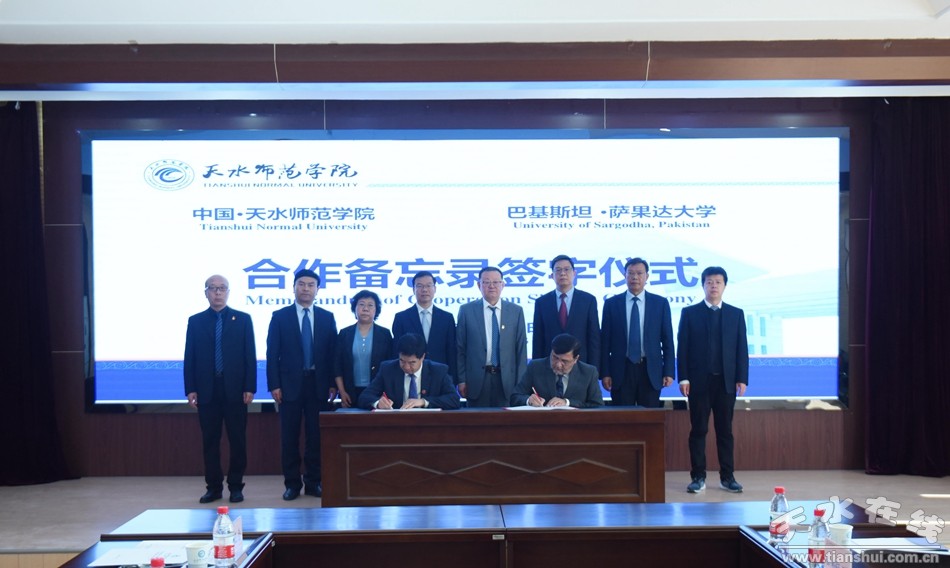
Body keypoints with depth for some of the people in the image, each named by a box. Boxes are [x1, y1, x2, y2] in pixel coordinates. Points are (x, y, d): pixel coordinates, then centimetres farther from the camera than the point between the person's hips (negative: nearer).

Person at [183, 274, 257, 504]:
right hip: (207, 390, 1)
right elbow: (190, 357, 6)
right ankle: (213, 486, 14)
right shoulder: (195, 321, 8)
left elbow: (250, 355, 2)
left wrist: (250, 388, -5)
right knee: (210, 441, 5)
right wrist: (190, 389, -2)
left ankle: (236, 486, 11)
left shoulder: (242, 319, 5)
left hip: (234, 390, -1)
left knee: (238, 440, 2)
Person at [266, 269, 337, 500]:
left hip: (318, 384, 1)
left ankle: (313, 482, 14)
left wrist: (332, 383, 0)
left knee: (316, 435, 5)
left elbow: (332, 352, 6)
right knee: (290, 436, 4)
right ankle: (292, 483, 13)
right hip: (290, 384, -1)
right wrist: (274, 385, -7)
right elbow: (272, 353, 0)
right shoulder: (280, 316, 2)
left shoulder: (327, 318, 7)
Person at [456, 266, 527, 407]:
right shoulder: (466, 310, 3)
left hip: (507, 380, 1)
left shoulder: (516, 311, 6)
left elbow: (521, 349, 5)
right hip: (477, 380, -1)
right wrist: (461, 380, -2)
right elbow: (460, 348, 3)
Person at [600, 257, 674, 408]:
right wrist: (605, 373, -2)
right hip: (621, 370, 0)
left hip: (650, 370, 0)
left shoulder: (660, 303, 5)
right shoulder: (611, 303, 4)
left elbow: (667, 340, 5)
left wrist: (669, 372, -1)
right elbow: (605, 341, 4)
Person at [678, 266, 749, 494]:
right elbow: (682, 347, 0)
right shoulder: (690, 313, 4)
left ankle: (727, 476, 13)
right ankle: (698, 477, 7)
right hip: (699, 381, -1)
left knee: (725, 430, 7)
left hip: (726, 381, 1)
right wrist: (683, 378, -7)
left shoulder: (736, 314, 9)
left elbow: (742, 348, 6)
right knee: (698, 430, 2)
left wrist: (742, 379, -2)